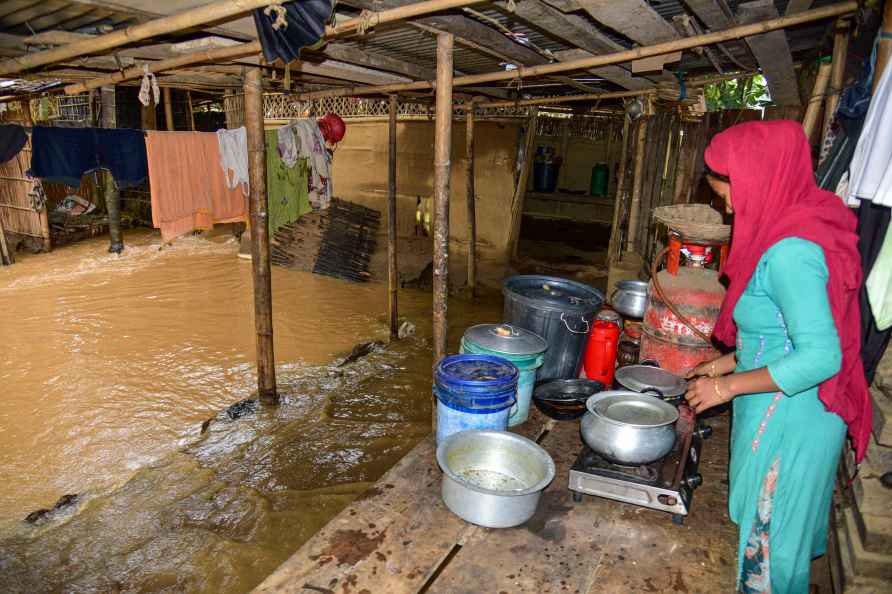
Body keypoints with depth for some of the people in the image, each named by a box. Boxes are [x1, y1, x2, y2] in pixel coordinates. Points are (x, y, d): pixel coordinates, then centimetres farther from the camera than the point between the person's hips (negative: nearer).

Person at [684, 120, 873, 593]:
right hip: (787, 415, 9)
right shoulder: (800, 225, 6)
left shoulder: (789, 252, -25)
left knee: (766, 538, 10)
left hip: (787, 424, -9)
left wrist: (728, 386, -20)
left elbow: (820, 357, -28)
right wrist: (731, 362, 15)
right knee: (777, 530, 24)